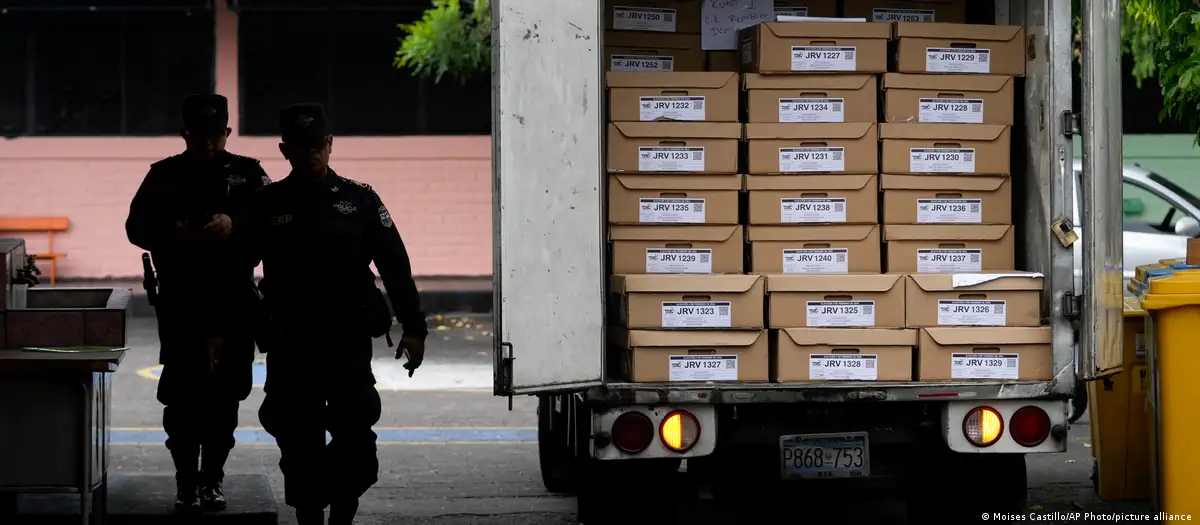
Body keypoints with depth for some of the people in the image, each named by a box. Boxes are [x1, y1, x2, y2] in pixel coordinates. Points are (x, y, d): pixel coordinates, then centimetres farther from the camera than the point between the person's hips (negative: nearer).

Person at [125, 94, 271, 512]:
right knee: (181, 395, -4)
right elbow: (137, 227, 1)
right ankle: (187, 483, 4)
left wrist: (235, 225, -25)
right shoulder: (164, 175, 7)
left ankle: (212, 479, 17)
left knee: (224, 397, 5)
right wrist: (170, 231, -20)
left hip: (234, 304, 0)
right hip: (180, 304, 0)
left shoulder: (247, 173, 5)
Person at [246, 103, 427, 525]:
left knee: (355, 434, -11)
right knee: (299, 442, 3)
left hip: (349, 343, -1)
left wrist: (413, 327, 0)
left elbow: (395, 265, 5)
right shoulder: (267, 204, 5)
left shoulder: (359, 200, 5)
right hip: (290, 347, 1)